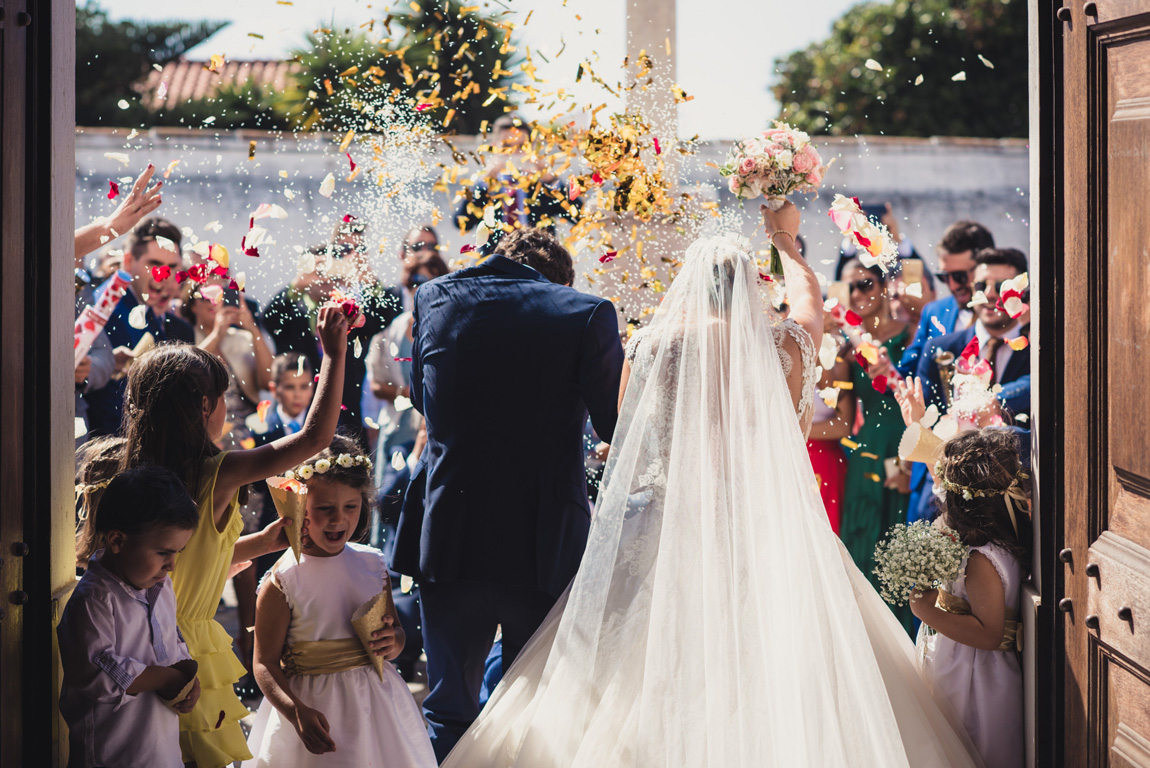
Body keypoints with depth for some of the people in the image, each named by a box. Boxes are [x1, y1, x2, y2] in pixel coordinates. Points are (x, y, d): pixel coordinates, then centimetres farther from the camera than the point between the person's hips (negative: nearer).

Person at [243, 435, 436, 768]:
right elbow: (265, 664, -13)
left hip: (377, 702, 4)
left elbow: (395, 630, 14)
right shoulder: (283, 581, -13)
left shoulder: (372, 566, 1)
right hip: (314, 706, -4)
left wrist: (392, 642, -9)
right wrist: (297, 712, -26)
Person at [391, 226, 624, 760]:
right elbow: (617, 425, -4)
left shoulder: (435, 297, 3)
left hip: (449, 539, 2)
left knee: (449, 712, 14)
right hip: (544, 549, -2)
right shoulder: (586, 313, -7)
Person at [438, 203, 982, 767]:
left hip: (668, 529, 0)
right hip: (767, 532, 0)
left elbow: (624, 446, 9)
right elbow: (810, 299, 24)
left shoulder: (651, 345, -3)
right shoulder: (782, 347, 0)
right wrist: (786, 243, 40)